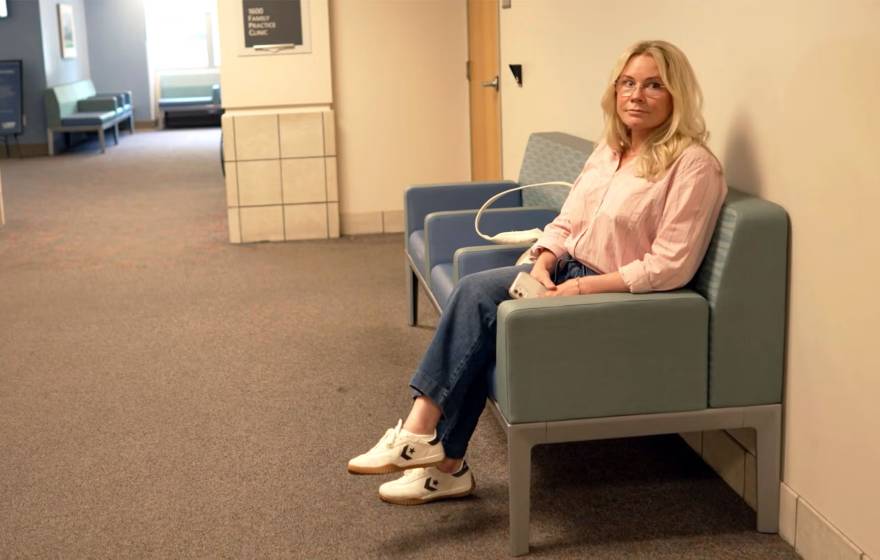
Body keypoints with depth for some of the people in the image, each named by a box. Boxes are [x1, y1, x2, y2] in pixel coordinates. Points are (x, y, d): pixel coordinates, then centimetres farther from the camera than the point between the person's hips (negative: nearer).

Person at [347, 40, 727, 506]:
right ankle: (445, 462, -15)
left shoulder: (693, 165, -15)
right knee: (476, 292, -19)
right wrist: (542, 265, -8)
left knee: (479, 299, -22)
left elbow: (670, 267, -20)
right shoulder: (608, 149, 10)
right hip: (569, 271, 7)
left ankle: (423, 432, -14)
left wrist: (583, 287, -21)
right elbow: (565, 223, 12)